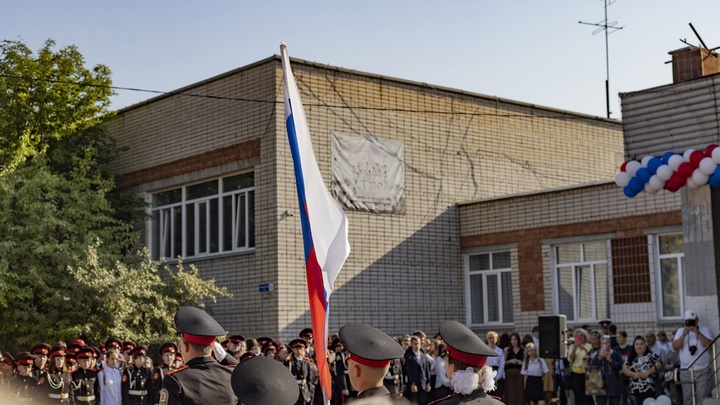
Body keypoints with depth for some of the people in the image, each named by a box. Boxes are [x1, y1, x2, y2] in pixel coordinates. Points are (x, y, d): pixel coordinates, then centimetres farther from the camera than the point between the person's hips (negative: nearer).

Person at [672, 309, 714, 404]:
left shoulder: (704, 330, 8)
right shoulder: (680, 331, 11)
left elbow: (709, 345, -7)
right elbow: (675, 347, -2)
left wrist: (698, 333, -16)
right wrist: (684, 335, -12)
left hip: (703, 371, -1)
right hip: (686, 371, 1)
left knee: (703, 399, -4)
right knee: (688, 399, 2)